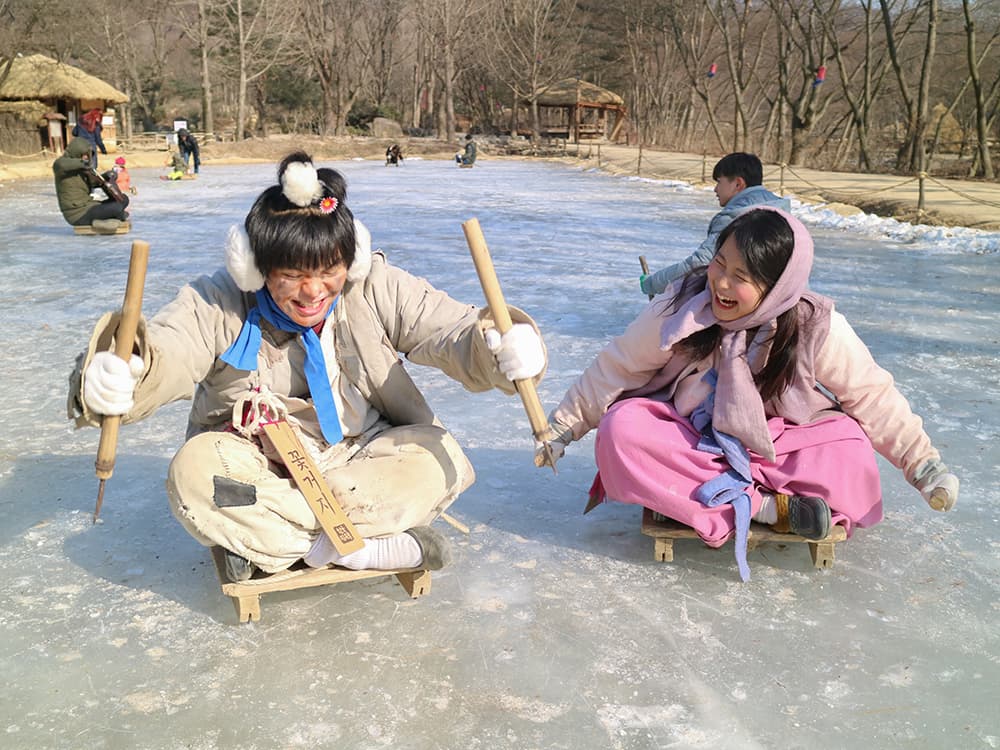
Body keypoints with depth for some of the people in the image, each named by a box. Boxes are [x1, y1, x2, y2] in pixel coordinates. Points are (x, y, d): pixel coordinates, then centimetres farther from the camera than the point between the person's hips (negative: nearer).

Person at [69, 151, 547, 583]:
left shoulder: (377, 290, -12)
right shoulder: (222, 303, -13)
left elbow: (452, 331, -20)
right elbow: (166, 353, -29)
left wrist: (502, 351, -44)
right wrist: (112, 379, -53)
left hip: (361, 459, 1)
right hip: (259, 470, 0)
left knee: (437, 459, -28)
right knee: (195, 470, -31)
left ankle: (266, 542, -22)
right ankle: (372, 549, -28)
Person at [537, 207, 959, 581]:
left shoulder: (814, 327, -15)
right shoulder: (681, 308, -16)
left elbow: (872, 396, -6)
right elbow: (618, 368, -6)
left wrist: (924, 465, -7)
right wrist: (563, 426, -4)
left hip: (774, 448, -1)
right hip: (690, 443, 1)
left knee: (849, 449, -28)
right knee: (620, 430, -32)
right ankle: (763, 508, -31)